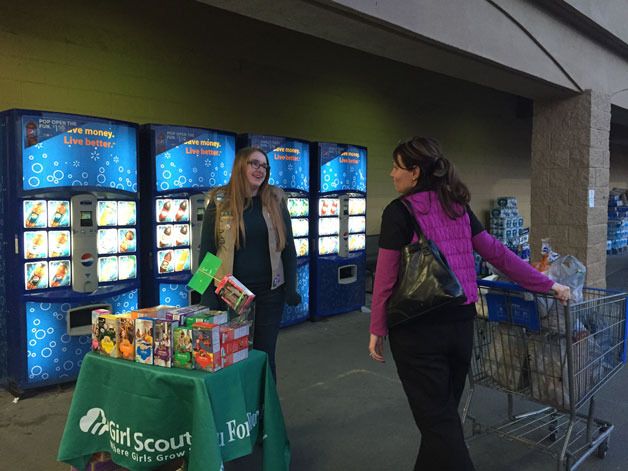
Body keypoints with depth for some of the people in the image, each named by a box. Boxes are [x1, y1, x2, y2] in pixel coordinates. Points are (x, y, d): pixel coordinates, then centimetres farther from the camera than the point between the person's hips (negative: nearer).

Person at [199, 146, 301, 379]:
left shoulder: (275, 199, 1)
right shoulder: (220, 201, -4)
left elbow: (288, 246, 5)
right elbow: (207, 249, -1)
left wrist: (291, 287, -1)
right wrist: (208, 295, -6)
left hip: (270, 290, 1)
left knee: (265, 353, 11)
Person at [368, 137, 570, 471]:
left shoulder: (398, 212, -10)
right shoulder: (458, 208, 7)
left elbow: (385, 278, -11)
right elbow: (498, 253, 7)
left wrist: (377, 329, -3)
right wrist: (547, 285, 15)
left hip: (417, 329, -6)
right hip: (460, 323, 7)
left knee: (436, 419, 4)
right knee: (444, 411, 21)